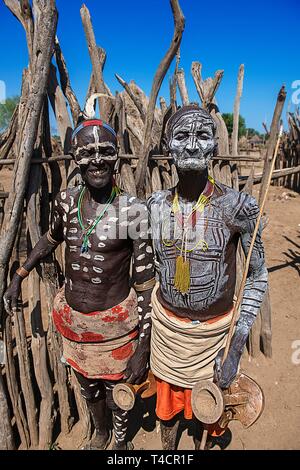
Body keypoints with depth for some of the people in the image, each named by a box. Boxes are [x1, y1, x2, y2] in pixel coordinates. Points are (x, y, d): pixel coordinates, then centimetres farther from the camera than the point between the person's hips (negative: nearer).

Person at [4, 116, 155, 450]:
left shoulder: (133, 211, -19)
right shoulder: (66, 201, -7)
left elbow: (145, 285, -15)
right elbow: (52, 238, 16)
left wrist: (143, 350, -13)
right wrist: (18, 277, 18)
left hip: (115, 324, -4)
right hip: (72, 321, 4)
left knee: (116, 394, 19)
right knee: (88, 390, 27)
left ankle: (121, 441, 54)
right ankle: (100, 433, 60)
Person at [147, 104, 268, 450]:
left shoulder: (236, 206, -19)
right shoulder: (157, 205, -9)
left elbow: (258, 273, -9)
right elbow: (153, 266, 4)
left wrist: (237, 344, -12)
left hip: (214, 329, -2)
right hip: (166, 323, 3)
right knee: (168, 398, 26)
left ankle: (202, 445, 56)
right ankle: (167, 449, 57)